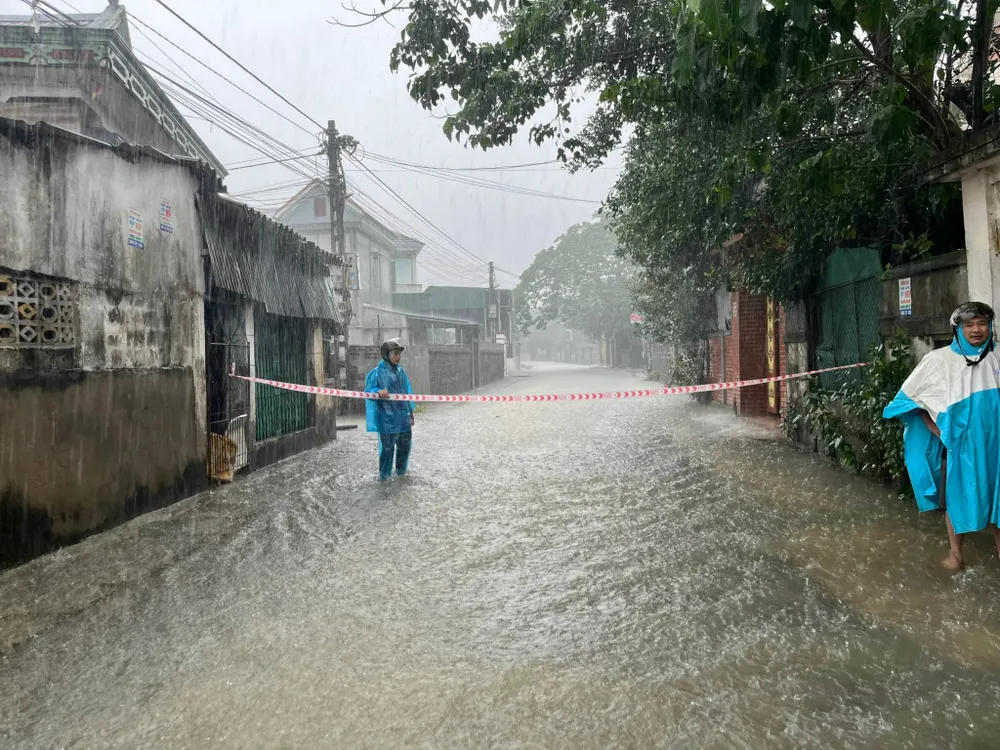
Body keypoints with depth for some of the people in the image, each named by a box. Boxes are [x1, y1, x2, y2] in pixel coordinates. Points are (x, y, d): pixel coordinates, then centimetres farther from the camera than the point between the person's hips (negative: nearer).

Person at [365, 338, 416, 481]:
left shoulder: (401, 372, 10)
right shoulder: (377, 372, -8)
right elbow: (368, 391, -11)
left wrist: (411, 412, 19)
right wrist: (378, 392, -33)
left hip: (403, 417, 6)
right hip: (387, 419, -6)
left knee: (405, 444, 15)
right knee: (387, 446, 0)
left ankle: (401, 469, 35)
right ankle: (384, 474, 15)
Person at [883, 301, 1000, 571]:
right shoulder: (940, 360, -9)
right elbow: (912, 396, -3)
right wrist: (935, 430, -7)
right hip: (958, 443, -2)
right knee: (957, 494, 10)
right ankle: (955, 550, 24)